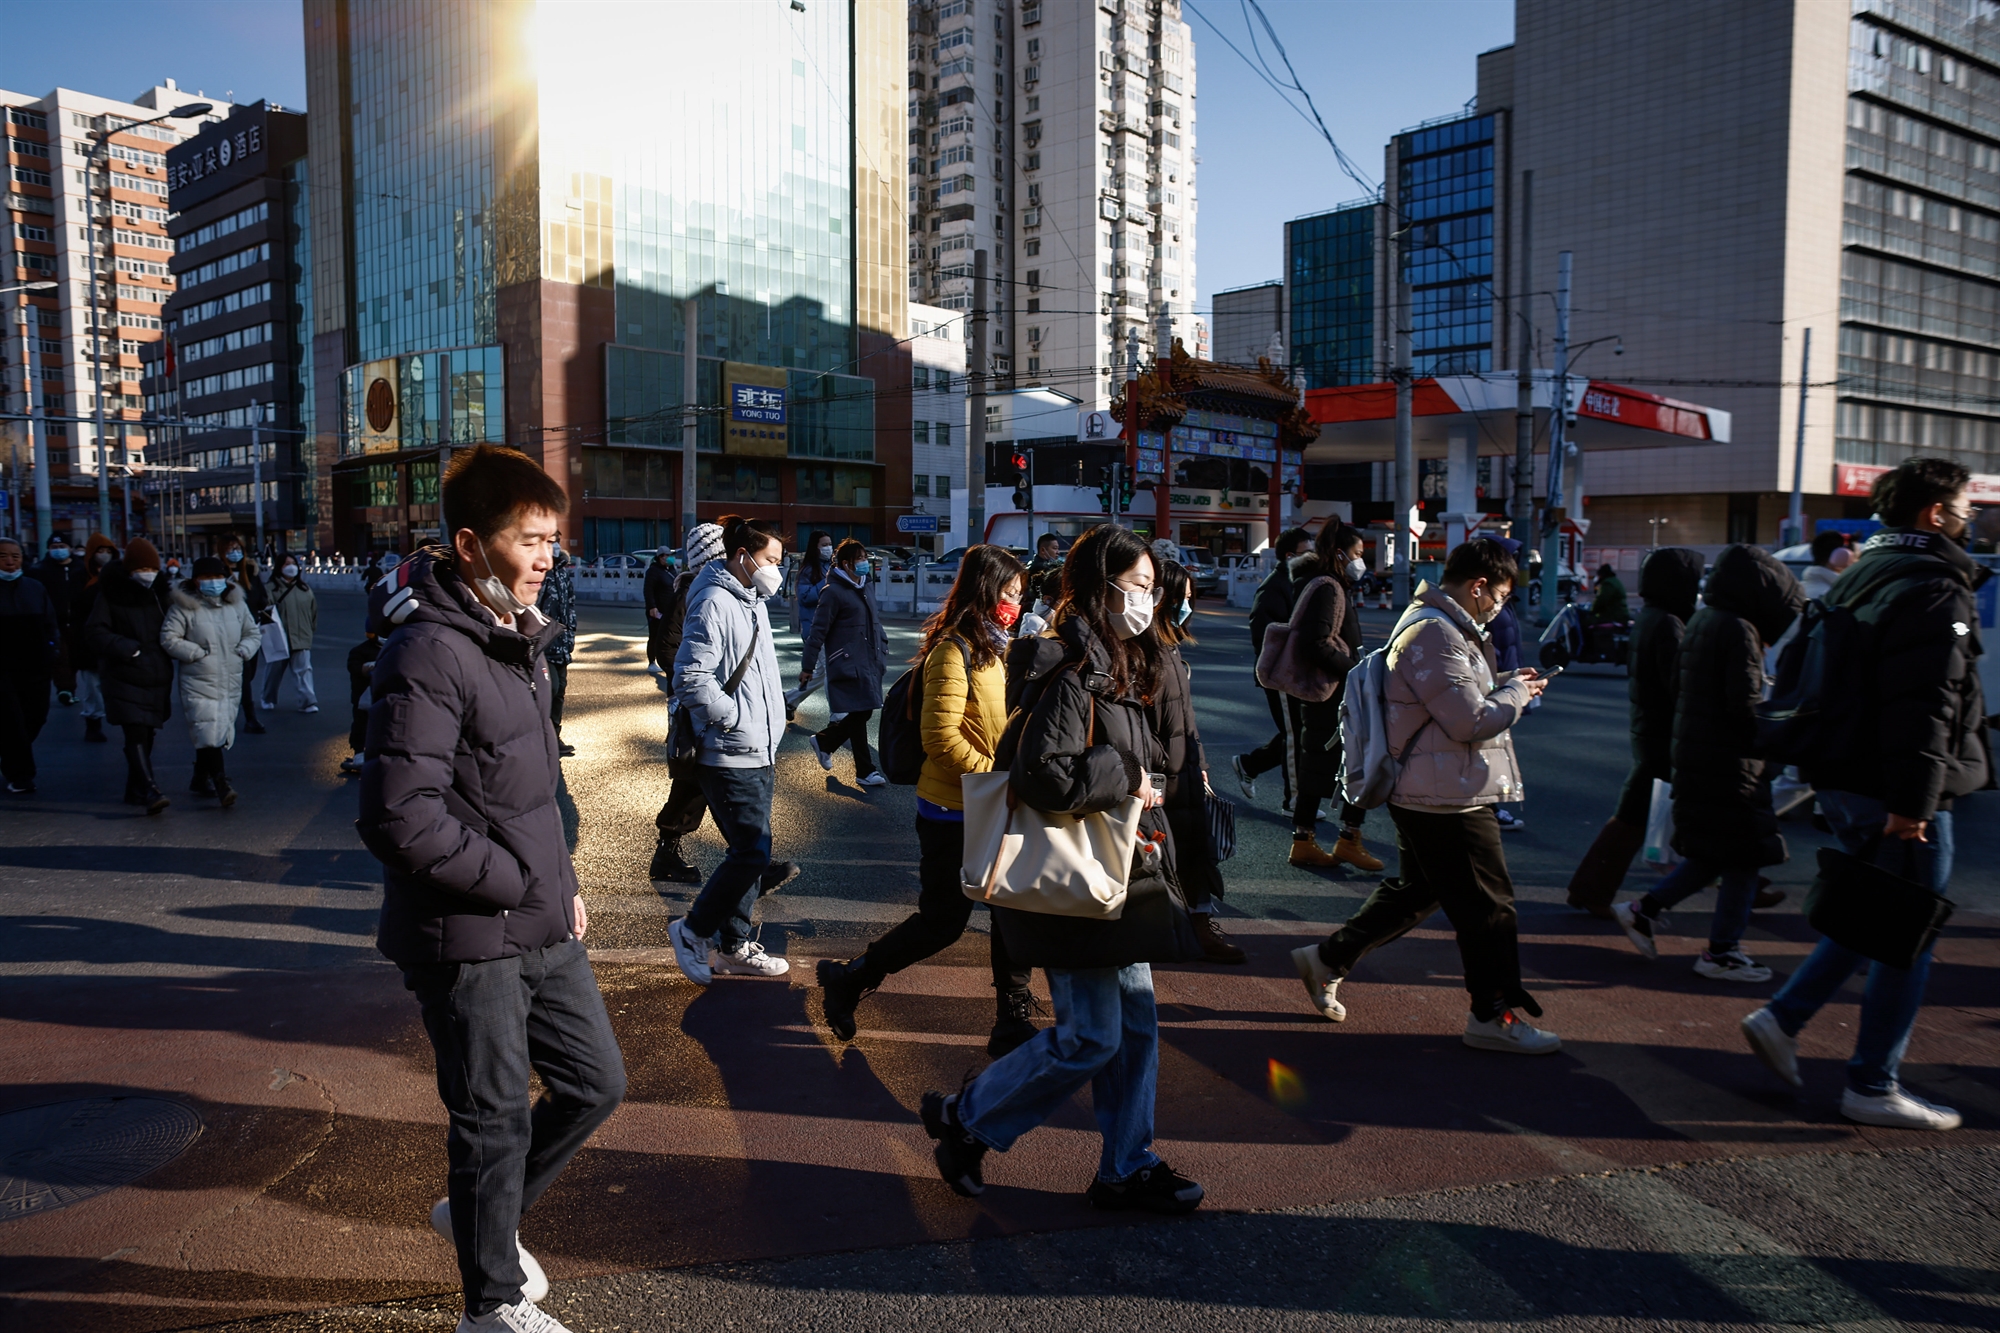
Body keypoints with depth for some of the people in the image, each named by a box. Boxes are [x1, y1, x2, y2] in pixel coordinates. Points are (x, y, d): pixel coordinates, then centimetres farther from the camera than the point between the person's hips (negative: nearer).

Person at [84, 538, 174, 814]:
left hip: (157, 677, 5)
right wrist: (127, 648, -17)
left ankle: (135, 790, 24)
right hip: (125, 679, -5)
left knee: (147, 737, 11)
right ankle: (150, 791, -21)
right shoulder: (111, 595, -3)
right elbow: (94, 633, -7)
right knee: (136, 735, -14)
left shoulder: (161, 592, 10)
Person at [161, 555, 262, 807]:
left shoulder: (237, 604, 10)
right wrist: (197, 652, -13)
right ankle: (222, 787, -16)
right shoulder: (184, 607, -4)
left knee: (220, 735, 10)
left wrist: (244, 650, -1)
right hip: (199, 685, -5)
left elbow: (254, 633, 18)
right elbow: (168, 638, -7)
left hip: (231, 684, 5)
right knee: (208, 734, -14)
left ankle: (200, 780, 27)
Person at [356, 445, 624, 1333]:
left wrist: (563, 882, 9)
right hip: (466, 941, -8)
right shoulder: (428, 653, -21)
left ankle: (483, 1215, 41)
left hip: (543, 926, 8)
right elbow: (401, 820, -27)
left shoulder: (517, 636, 9)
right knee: (497, 1121, 8)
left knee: (595, 1084, 17)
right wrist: (524, 883, -18)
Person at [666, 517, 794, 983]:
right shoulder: (714, 604, -16)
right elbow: (691, 680, -22)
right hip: (730, 757, -10)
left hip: (759, 755, 10)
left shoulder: (753, 602, 16)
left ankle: (733, 946, 25)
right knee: (753, 853, -9)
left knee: (751, 853, 14)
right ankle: (694, 929, 10)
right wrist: (739, 719, -17)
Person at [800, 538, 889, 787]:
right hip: (848, 664, -8)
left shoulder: (866, 587, 14)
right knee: (859, 713, -4)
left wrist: (883, 648, 16)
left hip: (870, 662, 8)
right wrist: (807, 666, -10)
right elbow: (819, 631, -11)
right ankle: (865, 770, 7)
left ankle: (824, 741, 31)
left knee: (862, 713, 9)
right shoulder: (834, 591, -11)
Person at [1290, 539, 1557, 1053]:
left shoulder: (1437, 625, 14)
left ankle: (1327, 959, 25)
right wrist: (1516, 693, -5)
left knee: (1417, 889, 20)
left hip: (1425, 794, 11)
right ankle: (1493, 1015, 16)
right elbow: (1472, 722, -22)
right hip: (1448, 799, -11)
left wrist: (1503, 685, 9)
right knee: (1487, 903, 1)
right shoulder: (1435, 635, -21)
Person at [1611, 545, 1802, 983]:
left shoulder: (1701, 622, 12)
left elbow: (1678, 691, 16)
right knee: (1745, 856, 3)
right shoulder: (1739, 630, -17)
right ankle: (1721, 952, 10)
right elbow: (1745, 704, -21)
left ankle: (1644, 910, 17)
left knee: (1711, 852, 18)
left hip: (1694, 754, 9)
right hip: (1729, 762, -9)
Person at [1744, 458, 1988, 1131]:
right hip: (1896, 794, -9)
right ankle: (1873, 1087, 10)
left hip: (1846, 781, 9)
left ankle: (1782, 1018, 17)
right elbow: (1926, 705, -22)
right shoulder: (1936, 589, -15)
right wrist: (1913, 800, -23)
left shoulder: (1863, 575, 15)